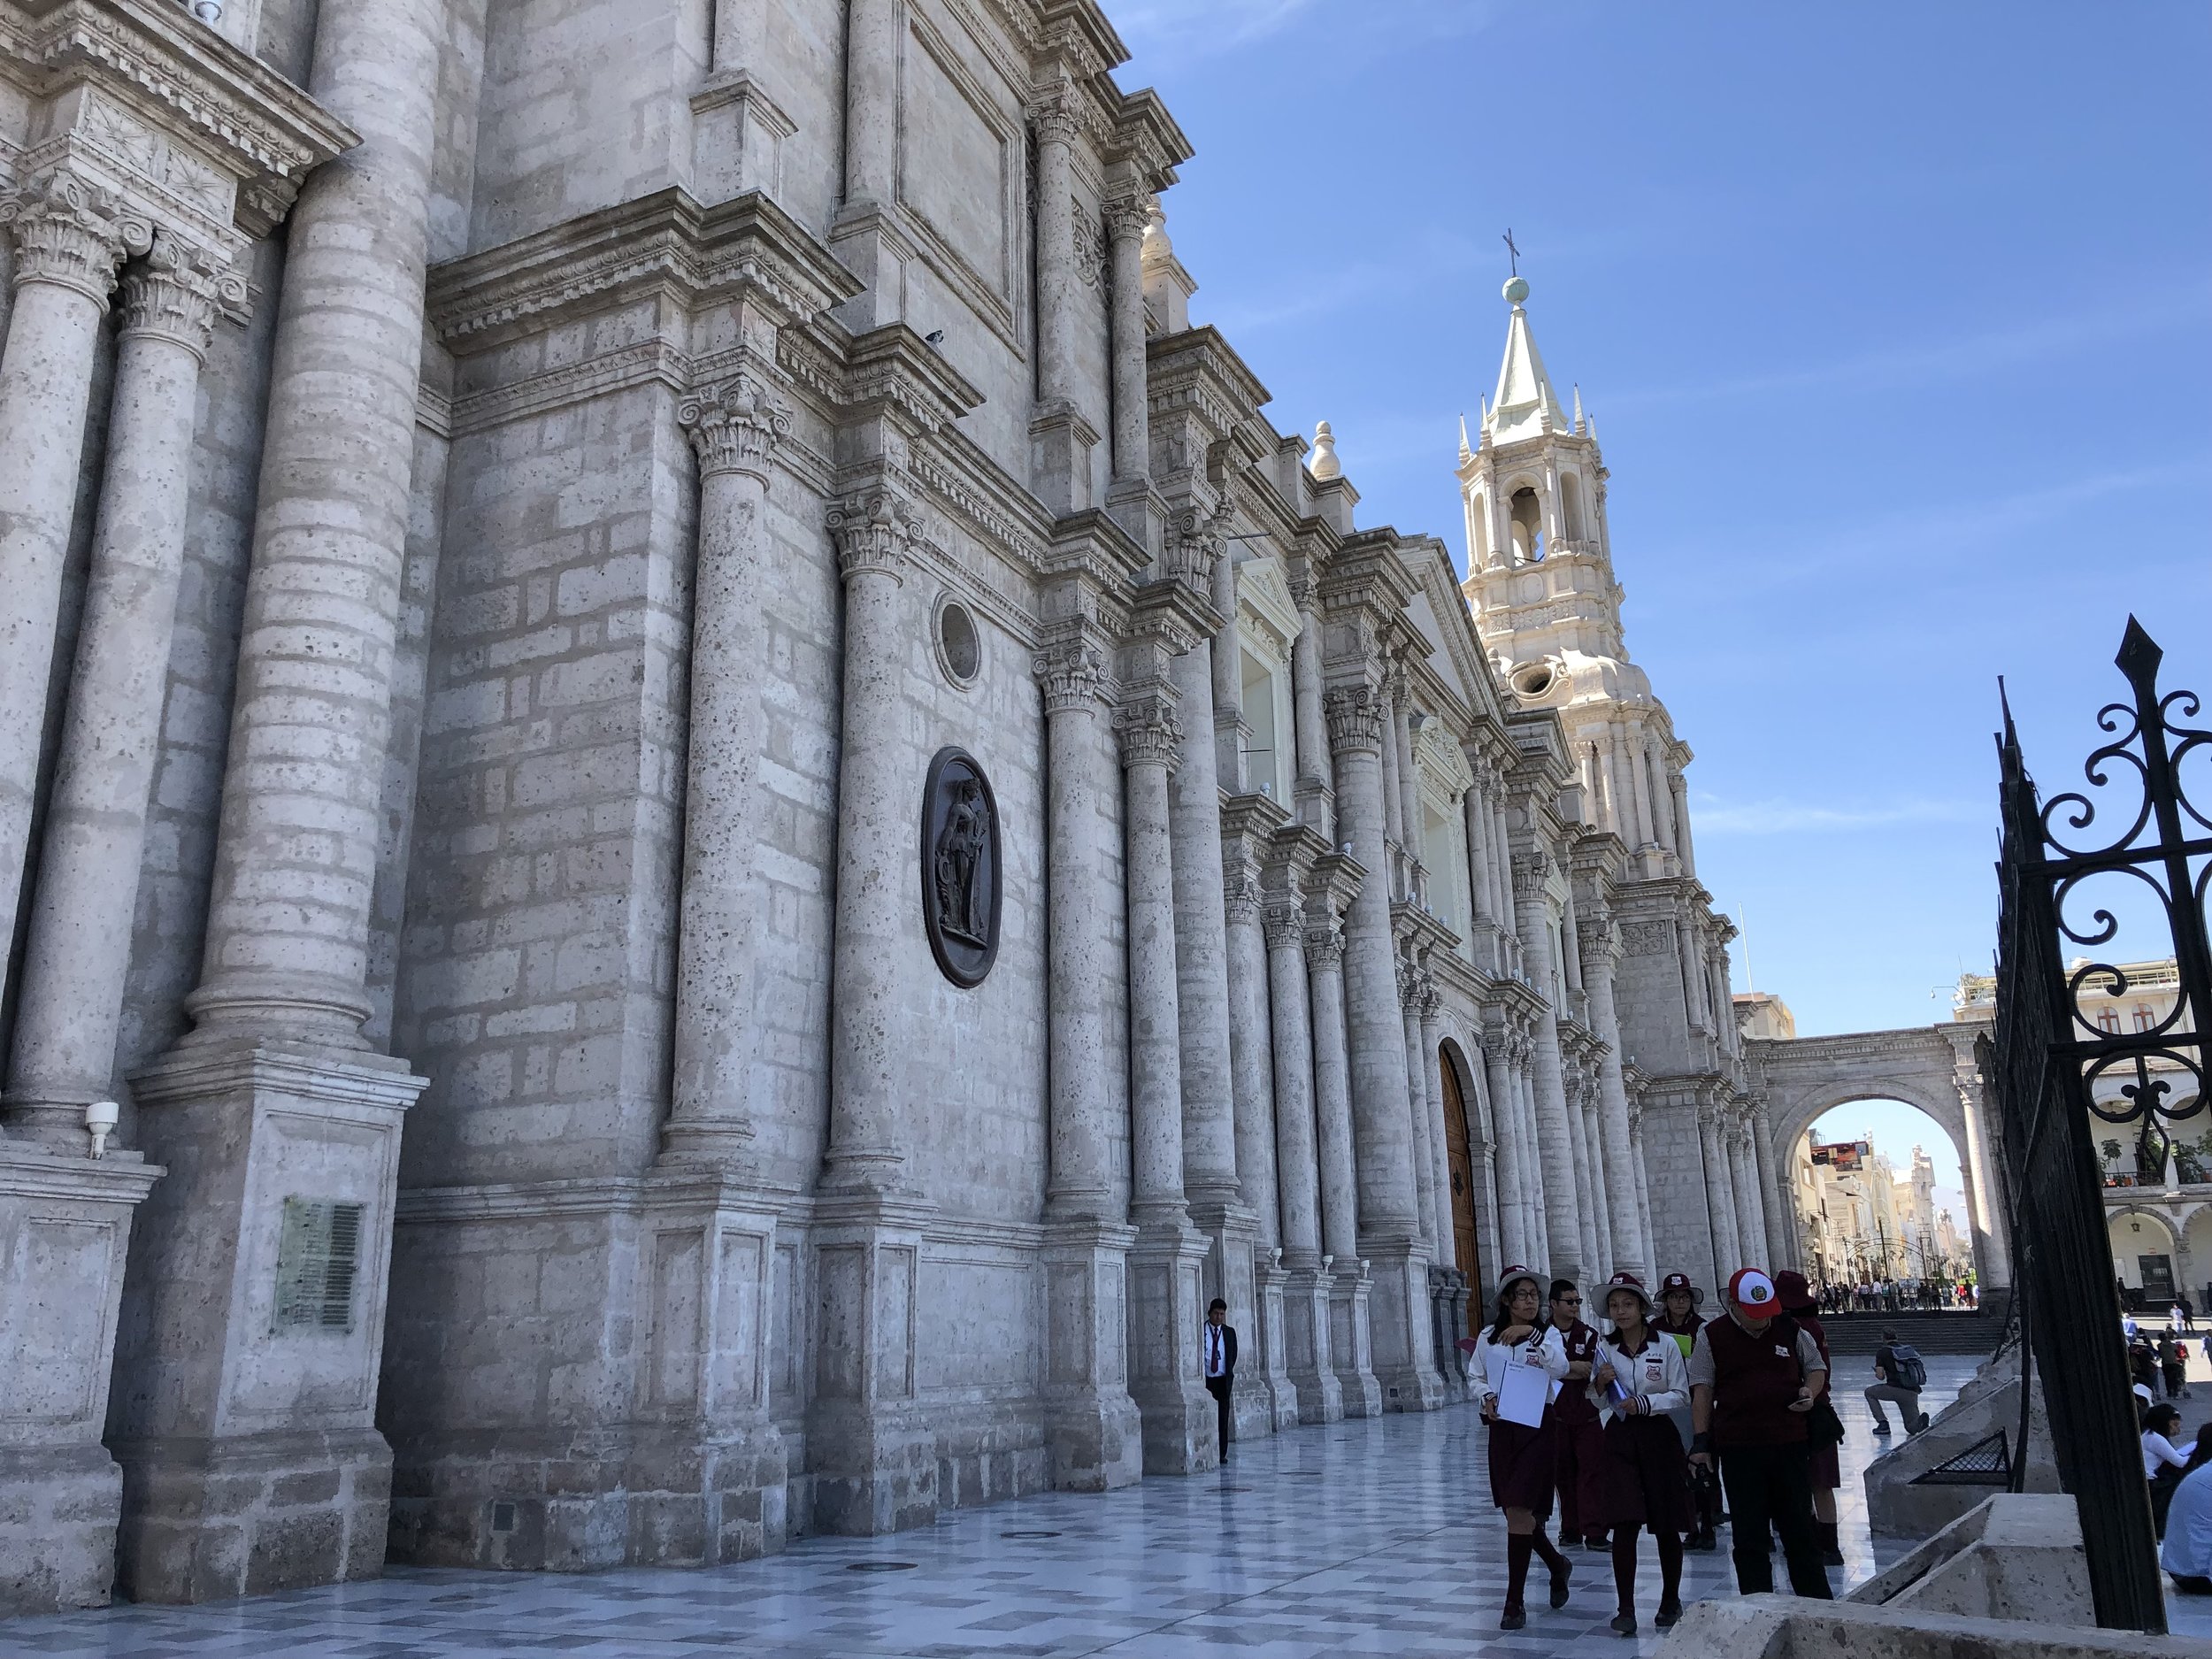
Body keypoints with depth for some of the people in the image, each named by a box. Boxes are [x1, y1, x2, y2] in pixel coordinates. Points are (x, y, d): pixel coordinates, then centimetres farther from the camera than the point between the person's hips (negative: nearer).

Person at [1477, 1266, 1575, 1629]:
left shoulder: (1548, 1334, -3)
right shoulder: (1488, 1338, 6)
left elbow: (1560, 1368, -22)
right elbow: (1481, 1377, 18)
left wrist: (1531, 1333, -32)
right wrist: (1487, 1399, -3)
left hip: (1537, 1427, -4)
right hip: (1502, 1428, 4)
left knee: (1519, 1511, -11)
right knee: (1517, 1512, 11)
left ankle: (1514, 1602, -1)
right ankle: (1557, 1565, 40)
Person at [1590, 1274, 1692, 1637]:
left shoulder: (1665, 1346, -4)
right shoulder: (1604, 1347, 3)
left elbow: (1681, 1395, -4)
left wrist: (1645, 1403, -18)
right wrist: (1599, 1383, -12)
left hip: (1657, 1436, -1)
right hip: (1619, 1439, 1)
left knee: (1666, 1525, 8)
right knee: (1622, 1524, -6)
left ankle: (1671, 1601, 26)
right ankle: (1626, 1608, -1)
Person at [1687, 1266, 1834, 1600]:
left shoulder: (1789, 1329, 3)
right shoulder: (1712, 1337, -3)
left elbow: (1817, 1367, 17)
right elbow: (1702, 1391, 0)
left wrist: (1810, 1391, -5)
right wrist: (1701, 1441, -4)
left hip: (1789, 1444, 2)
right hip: (1738, 1448, -2)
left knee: (1799, 1528, 12)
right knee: (1749, 1534, 6)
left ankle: (1818, 1601, 25)